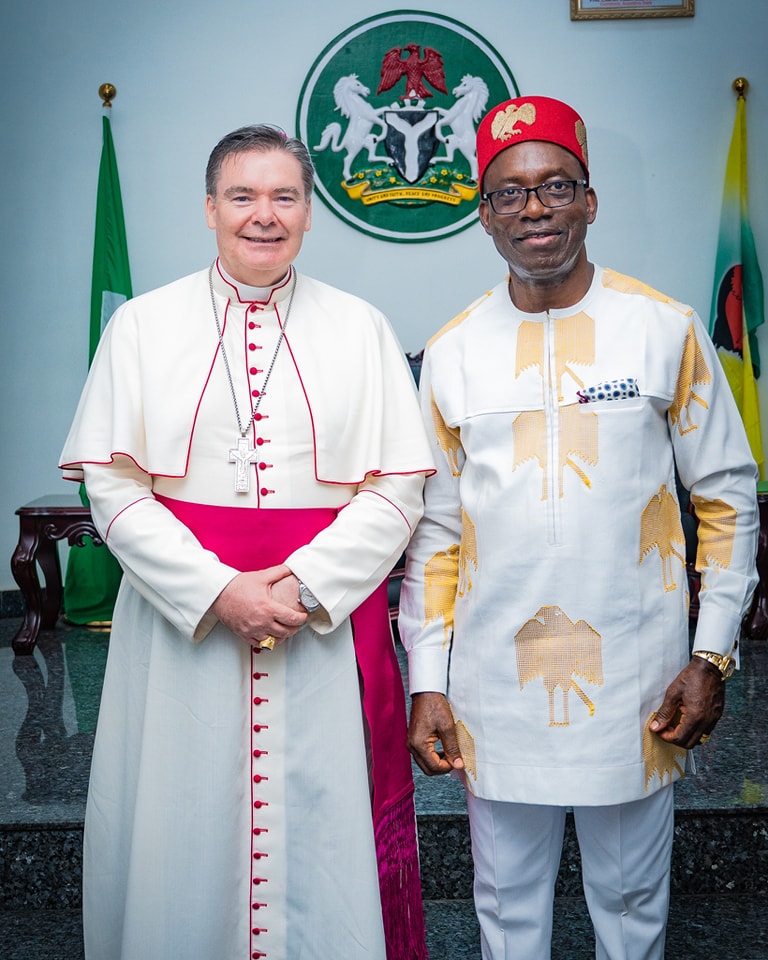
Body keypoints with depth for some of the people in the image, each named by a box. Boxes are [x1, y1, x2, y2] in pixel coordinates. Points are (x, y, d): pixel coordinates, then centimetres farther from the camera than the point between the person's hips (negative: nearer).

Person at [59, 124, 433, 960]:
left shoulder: (360, 329, 5)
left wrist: (303, 584, -14)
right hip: (182, 623, 1)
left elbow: (397, 489, -1)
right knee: (187, 828, 10)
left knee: (323, 825, 8)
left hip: (329, 623, 0)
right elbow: (111, 486, -2)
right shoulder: (142, 325, 5)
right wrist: (217, 590, -13)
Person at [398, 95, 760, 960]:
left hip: (634, 681, -1)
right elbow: (435, 528, 5)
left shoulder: (666, 329, -3)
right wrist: (425, 681, 2)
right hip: (494, 683, 2)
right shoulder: (452, 352, 2)